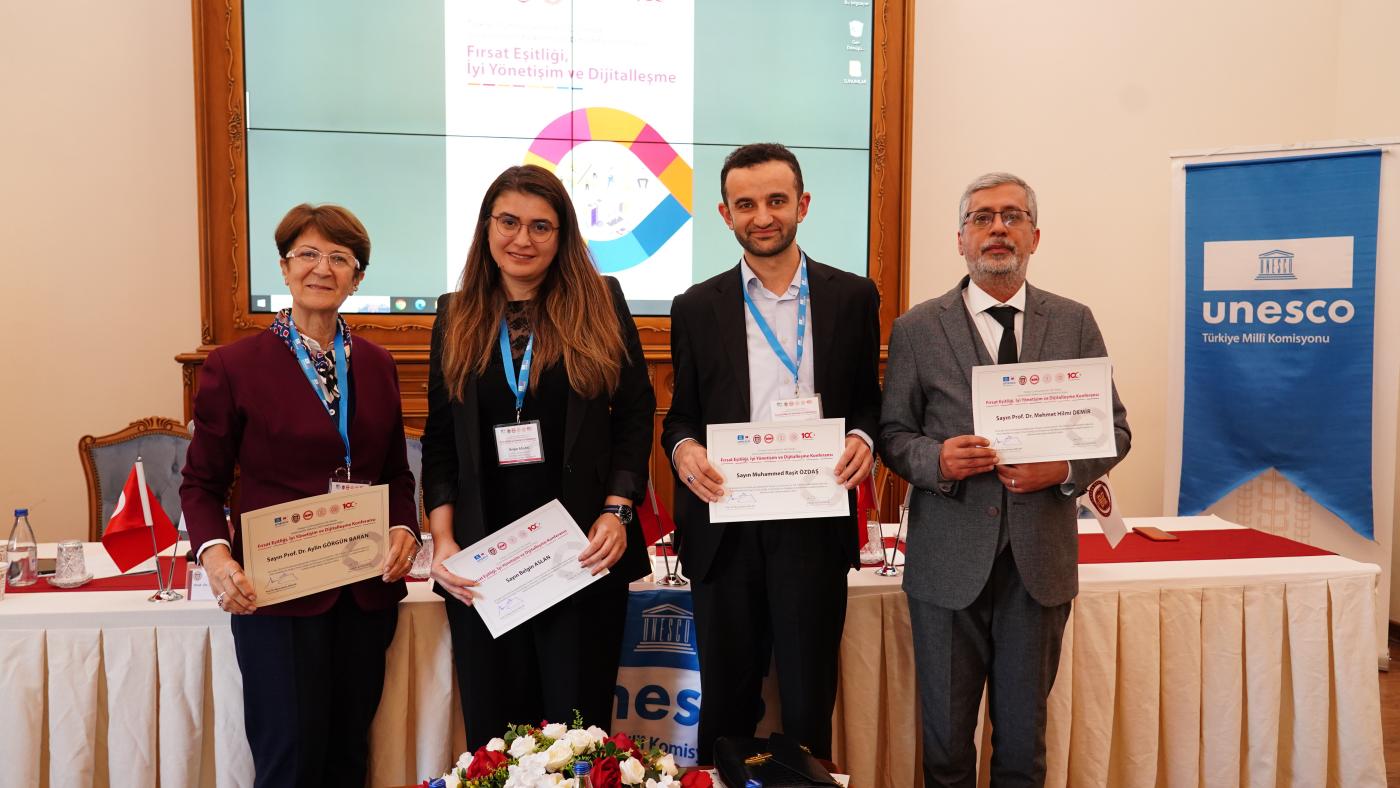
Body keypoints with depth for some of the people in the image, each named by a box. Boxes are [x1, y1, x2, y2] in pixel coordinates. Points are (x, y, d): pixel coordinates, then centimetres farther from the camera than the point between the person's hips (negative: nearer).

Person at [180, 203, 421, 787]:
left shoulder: (376, 365, 9)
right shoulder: (234, 365, -3)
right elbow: (202, 483, 1)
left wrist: (404, 530, -5)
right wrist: (215, 554, -16)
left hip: (367, 594, 4)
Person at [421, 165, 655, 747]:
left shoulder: (601, 304, 3)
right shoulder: (456, 316, 9)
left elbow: (635, 414, 3)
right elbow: (439, 441, 9)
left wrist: (616, 513, -8)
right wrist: (442, 540, -1)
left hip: (583, 552, -2)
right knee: (494, 732, 10)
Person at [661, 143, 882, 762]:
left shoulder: (853, 298, 4)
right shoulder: (697, 308, 5)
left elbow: (869, 401, 10)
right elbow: (681, 414, 10)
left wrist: (864, 439, -11)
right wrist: (682, 448, -11)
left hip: (815, 529, 0)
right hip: (725, 530, 1)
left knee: (809, 703, 9)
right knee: (726, 702, 13)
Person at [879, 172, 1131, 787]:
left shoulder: (1074, 323, 5)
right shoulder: (916, 329, 0)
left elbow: (1114, 429, 7)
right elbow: (892, 435, 2)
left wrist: (1066, 469, -13)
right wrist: (936, 459, -18)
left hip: (1040, 559, 1)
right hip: (947, 560, -1)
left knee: (1024, 732, 14)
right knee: (946, 735, 12)